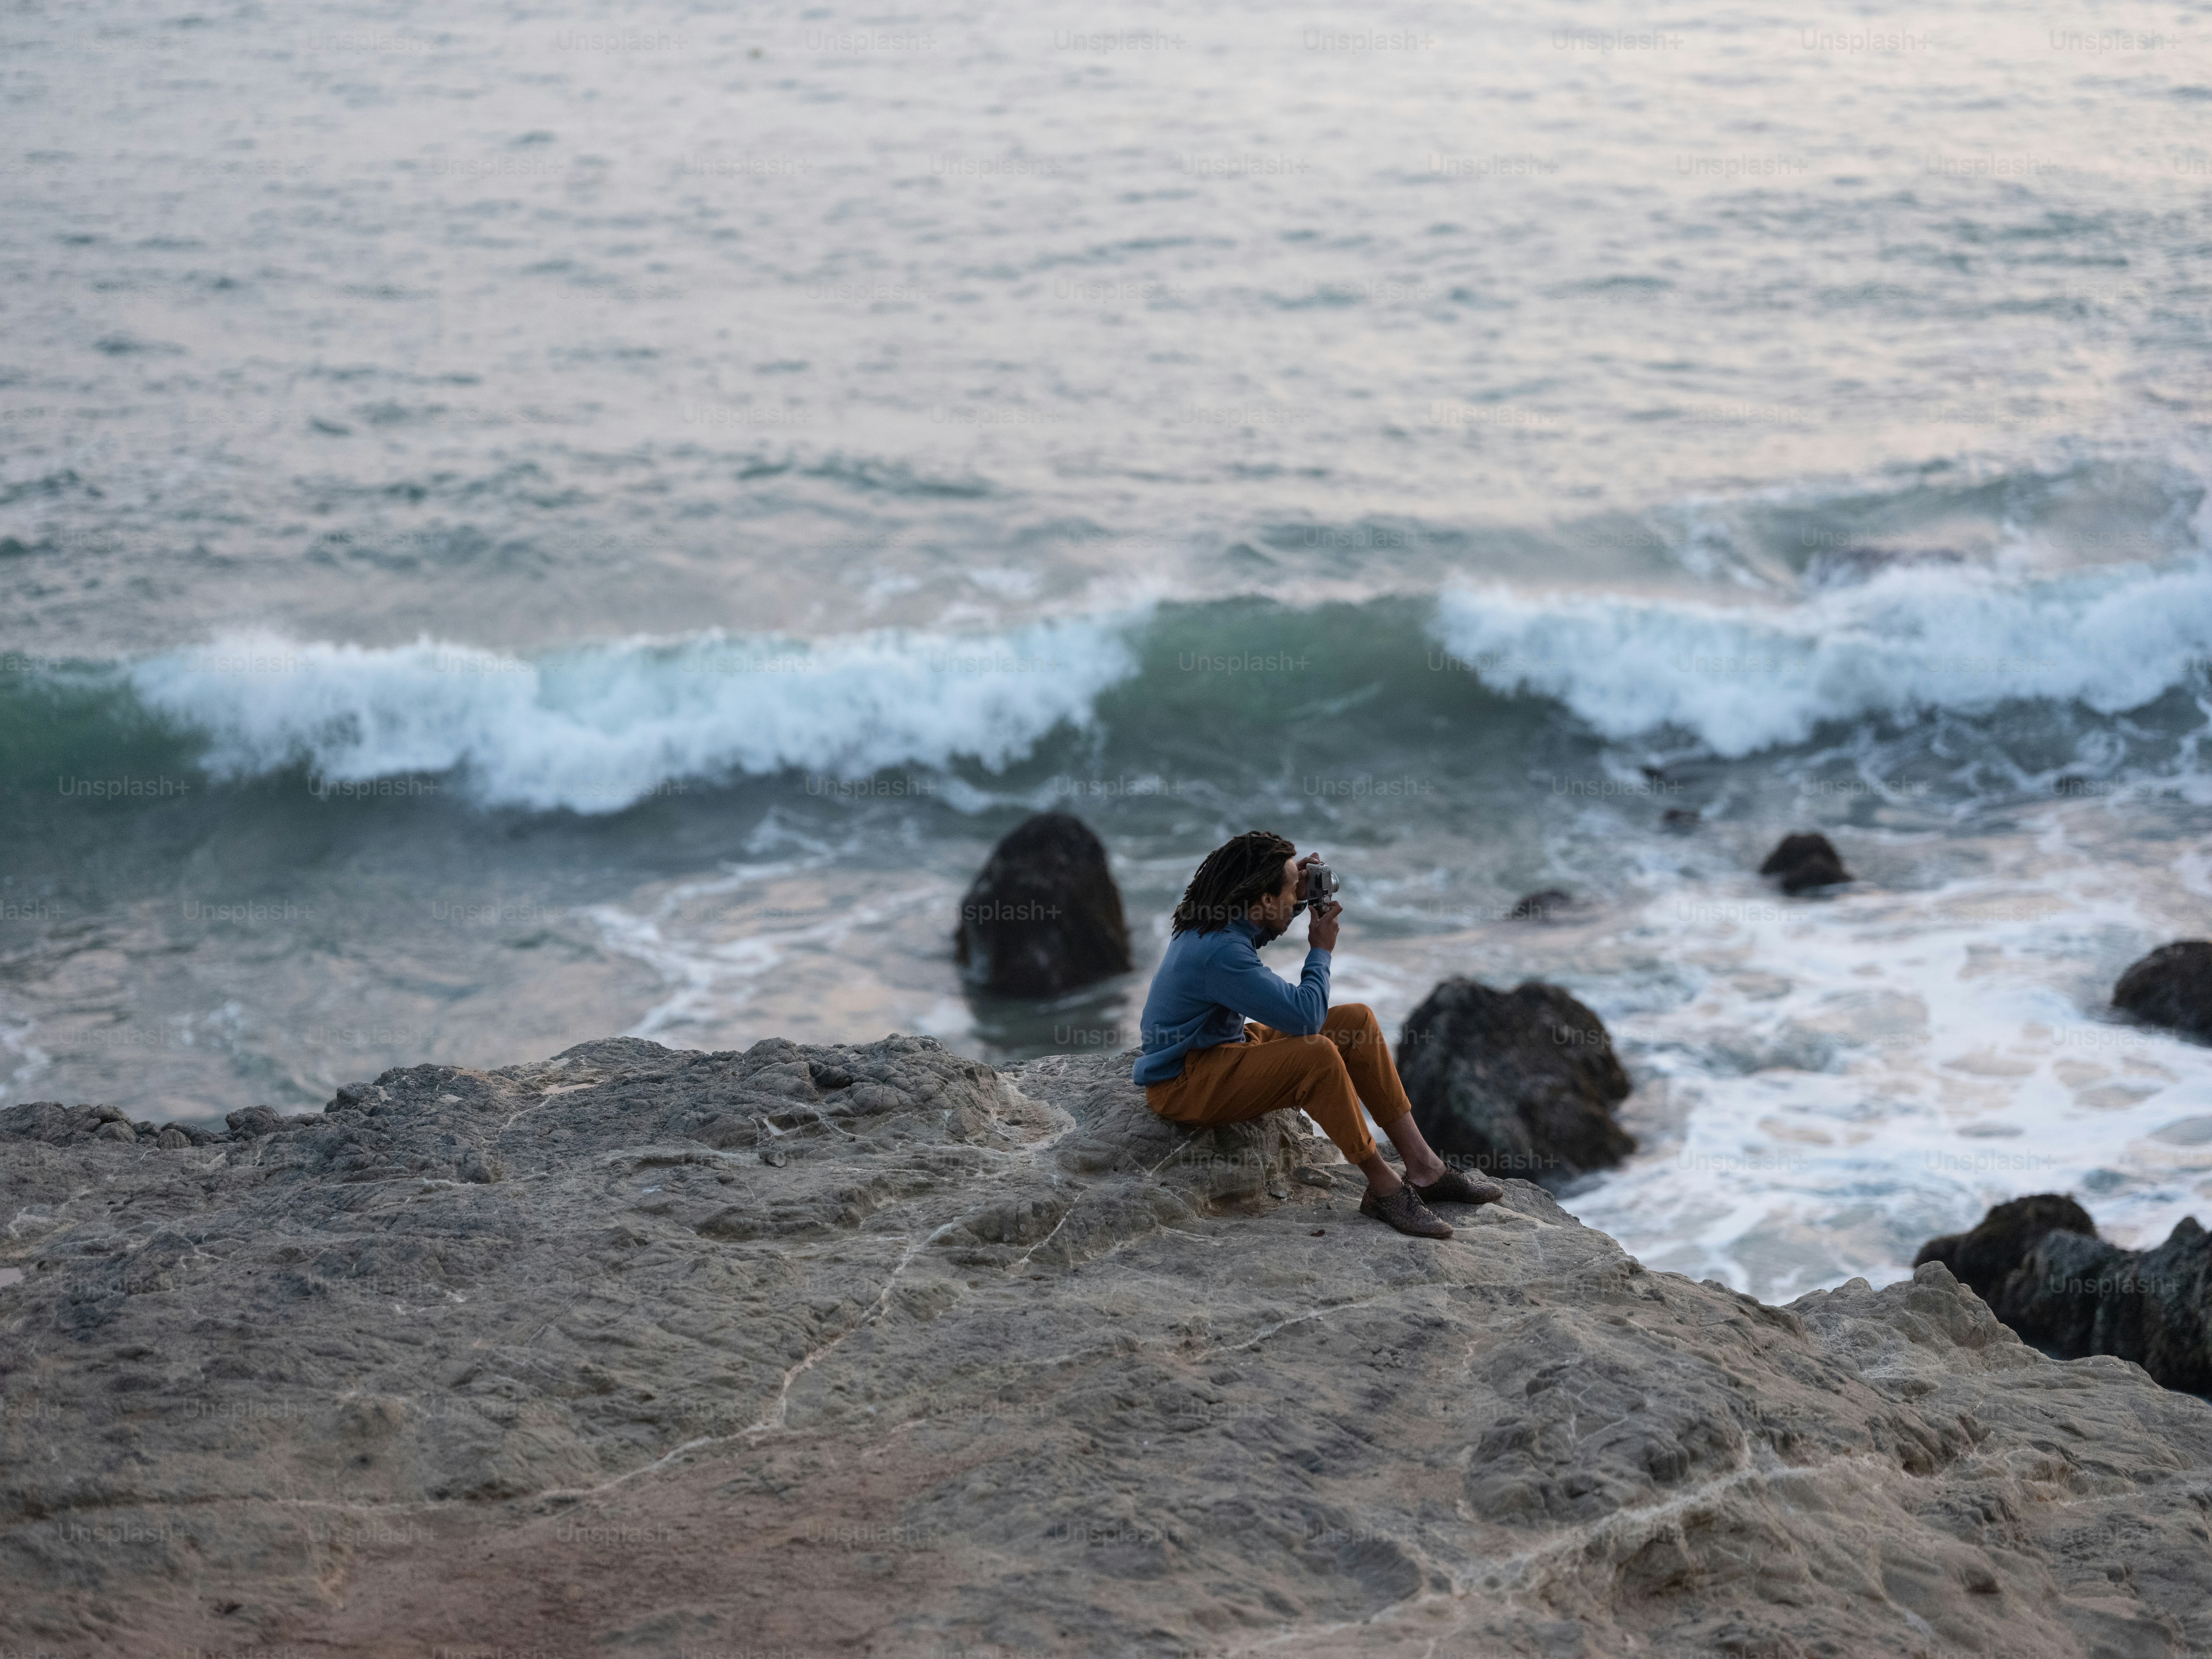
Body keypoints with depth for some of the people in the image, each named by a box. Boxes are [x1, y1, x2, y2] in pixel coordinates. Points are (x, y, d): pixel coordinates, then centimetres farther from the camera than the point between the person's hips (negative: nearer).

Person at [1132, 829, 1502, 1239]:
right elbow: (1306, 1017, -29)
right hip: (1183, 1087, -11)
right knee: (1317, 1053, -33)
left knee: (1357, 1019, 1)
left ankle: (1423, 1168, -1)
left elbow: (1259, 928, 30)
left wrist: (1299, 900, 11)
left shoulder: (1214, 922, 2)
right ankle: (1384, 1188, -18)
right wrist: (1321, 951, -13)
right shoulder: (1222, 952, -30)